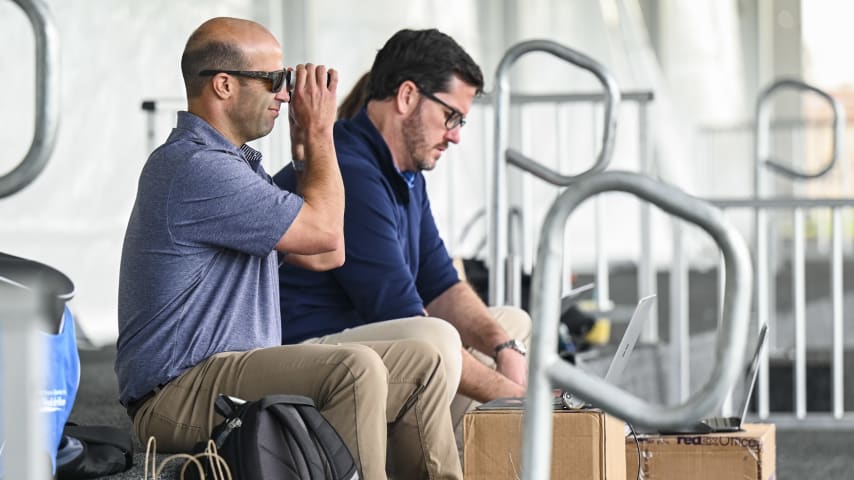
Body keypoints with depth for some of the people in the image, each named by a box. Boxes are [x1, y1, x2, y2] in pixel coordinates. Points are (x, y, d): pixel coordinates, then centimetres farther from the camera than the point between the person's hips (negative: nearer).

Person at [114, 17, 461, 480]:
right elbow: (325, 231, -15)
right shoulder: (196, 168, -18)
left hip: (236, 368, 11)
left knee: (420, 363, 8)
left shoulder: (231, 161, 17)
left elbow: (323, 255, 18)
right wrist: (319, 133, -2)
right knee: (355, 368, -32)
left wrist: (305, 143, 16)